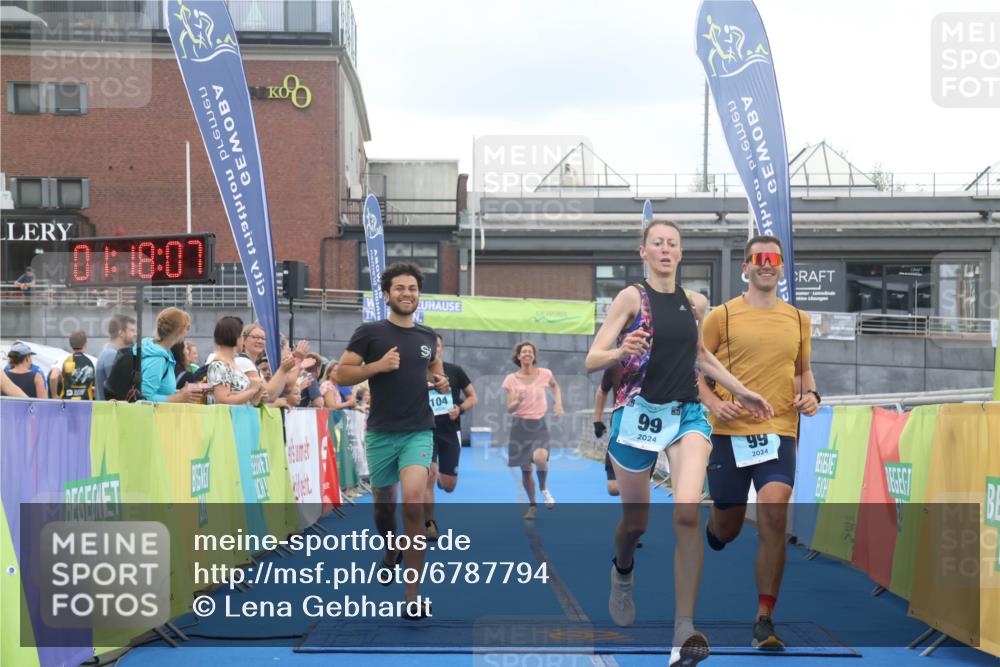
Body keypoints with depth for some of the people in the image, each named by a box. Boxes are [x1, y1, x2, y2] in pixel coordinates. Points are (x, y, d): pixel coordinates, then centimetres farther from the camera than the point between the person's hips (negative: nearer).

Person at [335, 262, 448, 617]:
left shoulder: (428, 337, 7)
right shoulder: (370, 332, -3)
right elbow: (340, 374, -5)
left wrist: (440, 383, 4)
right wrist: (378, 365, -18)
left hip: (418, 432, 1)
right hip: (381, 433, 0)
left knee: (413, 504, -18)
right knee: (383, 505, 14)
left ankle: (413, 595, -13)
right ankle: (391, 552, 50)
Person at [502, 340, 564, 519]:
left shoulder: (544, 374, -2)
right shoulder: (511, 380, -3)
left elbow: (555, 386, 21)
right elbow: (509, 409, -5)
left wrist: (558, 403, 6)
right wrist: (518, 401, -26)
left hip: (539, 425, -1)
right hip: (520, 426, 1)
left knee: (540, 458, -28)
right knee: (525, 469, 4)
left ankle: (544, 488, 2)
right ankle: (532, 505, 26)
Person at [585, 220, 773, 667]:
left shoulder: (695, 303, 10)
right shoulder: (631, 297, -3)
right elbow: (591, 361, -8)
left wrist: (740, 391, 29)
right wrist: (622, 352, -28)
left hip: (687, 414, 2)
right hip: (638, 412, -2)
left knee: (687, 512, -20)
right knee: (636, 521, 10)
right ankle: (622, 572, 48)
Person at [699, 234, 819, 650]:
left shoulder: (798, 320, 11)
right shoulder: (721, 316, 1)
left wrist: (810, 394, 4)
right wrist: (713, 402, -13)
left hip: (779, 432, 1)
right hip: (730, 433, -1)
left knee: (774, 517, -15)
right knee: (727, 526, 8)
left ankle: (764, 621, -9)